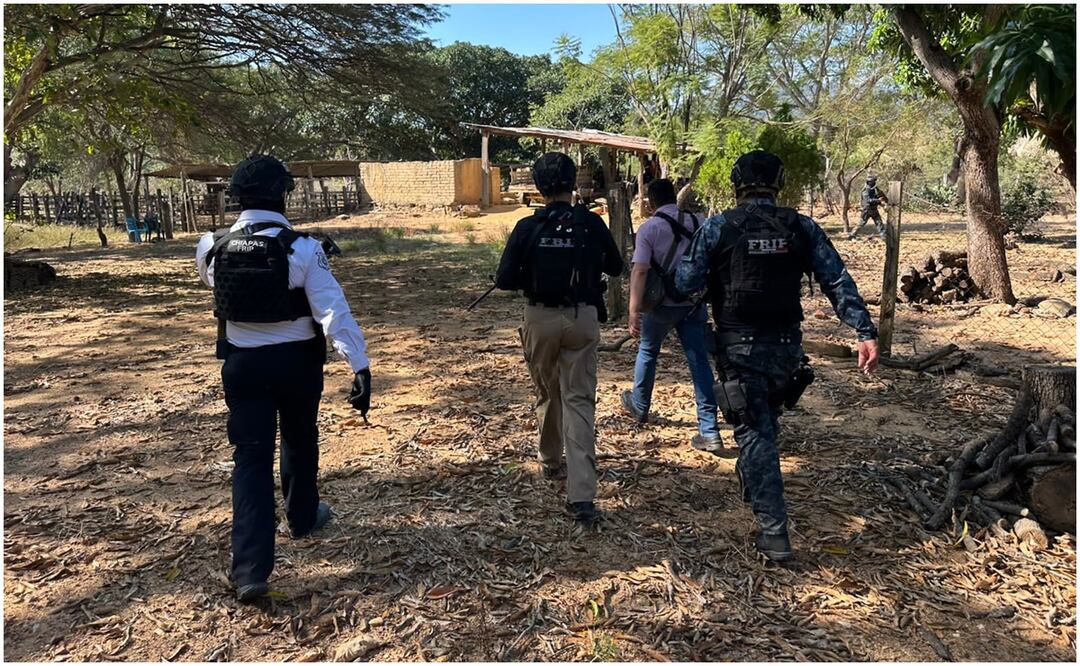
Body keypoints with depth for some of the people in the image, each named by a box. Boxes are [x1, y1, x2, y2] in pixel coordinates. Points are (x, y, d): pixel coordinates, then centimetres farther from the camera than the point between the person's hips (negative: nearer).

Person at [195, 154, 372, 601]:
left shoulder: (213, 247, -5)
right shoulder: (302, 249, -16)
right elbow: (334, 311, -23)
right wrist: (360, 366, -24)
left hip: (242, 362, 2)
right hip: (296, 361, -1)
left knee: (251, 456, 2)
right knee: (300, 441, 22)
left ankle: (251, 570, -4)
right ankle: (303, 517, 44)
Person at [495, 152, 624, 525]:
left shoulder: (528, 228, -7)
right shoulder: (591, 223, -3)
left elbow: (505, 281, -7)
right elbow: (615, 267, 11)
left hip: (540, 318, 0)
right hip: (582, 318, 0)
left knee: (546, 393, 21)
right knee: (579, 400, 0)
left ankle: (550, 462, 40)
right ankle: (581, 496, -9)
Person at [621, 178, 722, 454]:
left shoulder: (649, 228, -10)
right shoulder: (698, 223, 3)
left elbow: (640, 270, -19)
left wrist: (634, 311, -23)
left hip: (662, 304, -3)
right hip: (694, 303, 3)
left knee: (647, 352, 21)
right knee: (699, 361, 2)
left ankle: (639, 406, 40)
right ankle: (709, 432, 0)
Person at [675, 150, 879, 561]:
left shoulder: (718, 227, -7)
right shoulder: (802, 228, 1)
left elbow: (686, 283, -7)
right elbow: (838, 282, -4)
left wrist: (685, 259, 13)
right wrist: (865, 332, -3)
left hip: (739, 346, -3)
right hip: (786, 345, 3)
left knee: (755, 432, 0)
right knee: (765, 421, 25)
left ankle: (774, 532, -3)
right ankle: (751, 483, 46)